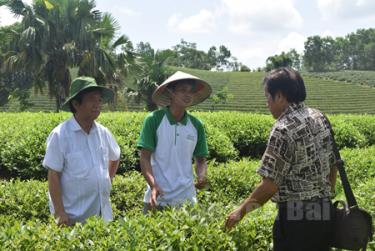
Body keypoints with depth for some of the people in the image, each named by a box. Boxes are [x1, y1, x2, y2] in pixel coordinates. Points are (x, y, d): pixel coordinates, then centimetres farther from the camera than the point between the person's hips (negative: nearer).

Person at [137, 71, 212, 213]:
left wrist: (201, 176, -10)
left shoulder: (196, 125, 3)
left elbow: (201, 159, 12)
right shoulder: (154, 120, -7)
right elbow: (145, 158, -7)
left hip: (186, 198, 3)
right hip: (157, 197, -3)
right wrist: (153, 186, -21)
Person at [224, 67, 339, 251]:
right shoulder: (321, 118, 5)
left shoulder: (283, 129, -18)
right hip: (325, 215, 8)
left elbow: (270, 186, -18)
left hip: (296, 217, -8)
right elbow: (333, 166, 13)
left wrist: (241, 210, -5)